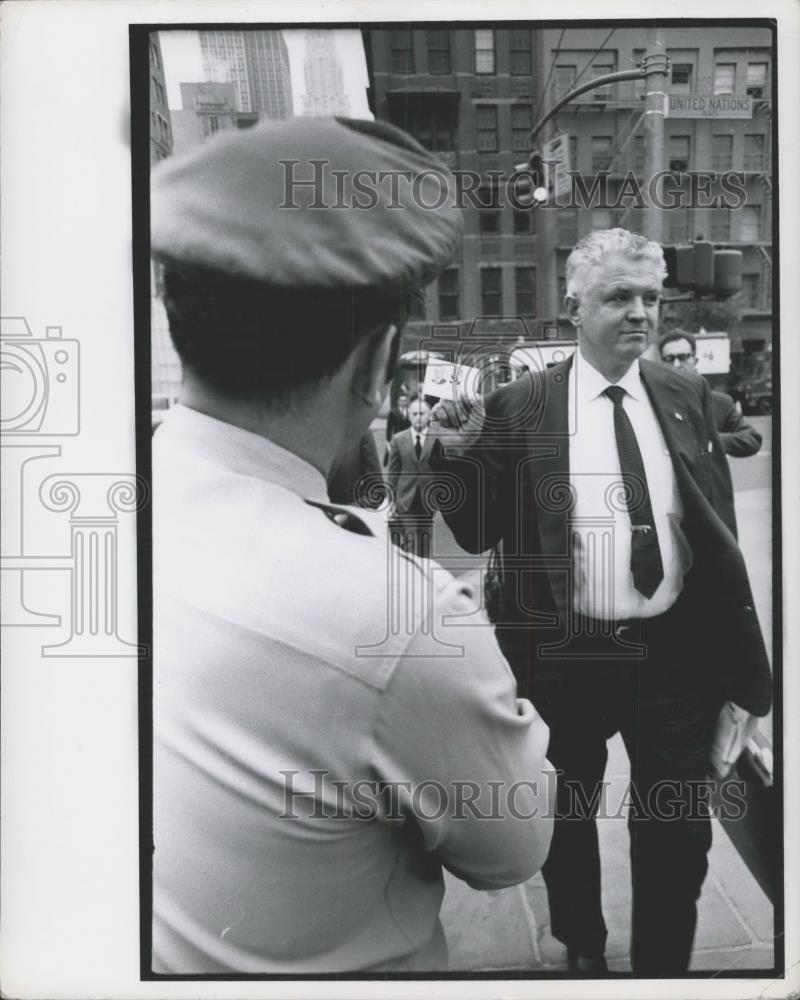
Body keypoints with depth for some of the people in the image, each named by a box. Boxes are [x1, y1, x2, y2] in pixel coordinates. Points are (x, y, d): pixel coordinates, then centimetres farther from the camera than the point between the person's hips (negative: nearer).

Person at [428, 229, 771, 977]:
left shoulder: (687, 397, 2)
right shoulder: (519, 407, -6)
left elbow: (720, 537, 6)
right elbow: (481, 534, -3)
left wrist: (741, 669, 6)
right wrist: (456, 457, -21)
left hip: (675, 653, 2)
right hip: (564, 656, -1)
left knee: (678, 834, 11)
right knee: (566, 825, 19)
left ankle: (661, 968, 37)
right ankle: (583, 954, 46)